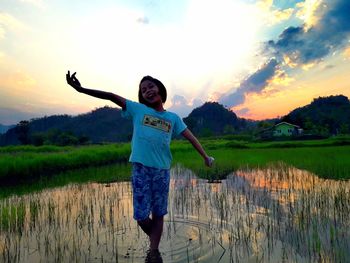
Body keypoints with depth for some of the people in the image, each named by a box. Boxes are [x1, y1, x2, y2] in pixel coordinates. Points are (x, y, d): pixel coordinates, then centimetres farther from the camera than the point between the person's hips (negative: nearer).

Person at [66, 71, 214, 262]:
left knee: (158, 214, 9)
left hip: (162, 170, 1)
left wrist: (205, 156, 2)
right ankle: (154, 243, 34)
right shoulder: (138, 110, 4)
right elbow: (112, 96, -2)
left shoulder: (173, 118, 9)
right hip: (141, 169, -1)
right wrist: (81, 89, -9)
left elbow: (190, 137, 7)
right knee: (141, 217, 4)